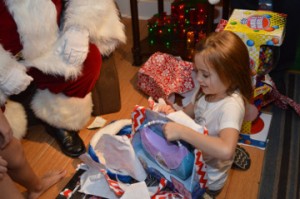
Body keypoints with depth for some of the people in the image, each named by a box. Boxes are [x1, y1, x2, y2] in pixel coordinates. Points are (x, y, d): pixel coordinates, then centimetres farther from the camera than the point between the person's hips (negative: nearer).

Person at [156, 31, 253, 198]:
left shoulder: (231, 106, -30)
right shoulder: (209, 91, -9)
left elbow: (226, 150, -45)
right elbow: (192, 110, 8)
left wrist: (181, 131, -43)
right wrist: (174, 113, -13)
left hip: (207, 180, -6)